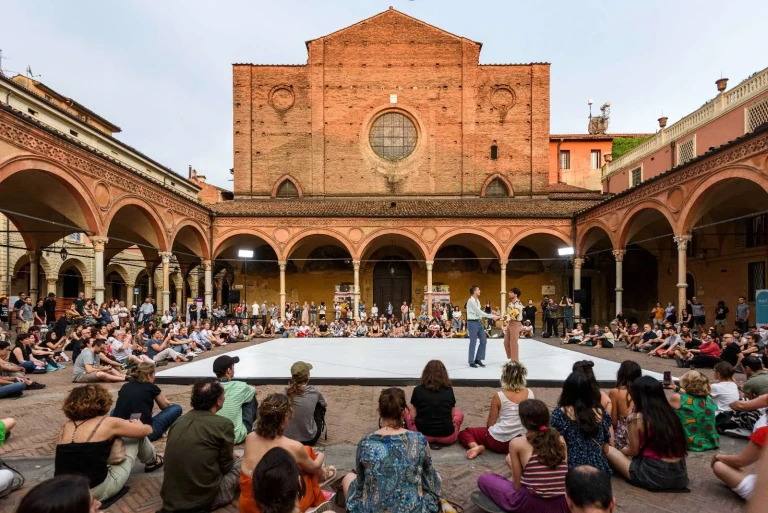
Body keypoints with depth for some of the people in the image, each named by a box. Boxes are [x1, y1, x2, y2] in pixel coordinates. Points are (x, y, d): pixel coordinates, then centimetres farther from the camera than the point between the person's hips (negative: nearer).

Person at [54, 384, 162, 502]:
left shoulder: (66, 426, 7)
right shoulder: (107, 423, -7)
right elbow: (147, 430, 6)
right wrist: (135, 424, 30)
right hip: (97, 492, -6)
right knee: (137, 436, 9)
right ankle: (152, 462, 36)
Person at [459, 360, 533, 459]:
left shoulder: (498, 396, -15)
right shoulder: (530, 393, -5)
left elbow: (490, 424, -9)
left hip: (499, 442, -5)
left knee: (464, 432, 12)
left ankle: (476, 447, -14)